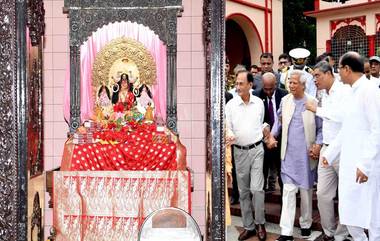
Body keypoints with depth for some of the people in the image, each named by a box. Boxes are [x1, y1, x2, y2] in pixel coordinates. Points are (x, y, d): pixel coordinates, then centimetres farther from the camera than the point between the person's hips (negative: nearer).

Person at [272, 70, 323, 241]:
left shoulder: (313, 102, -7)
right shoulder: (285, 100, 2)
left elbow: (321, 128, 0)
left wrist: (318, 144, -12)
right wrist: (272, 135, 7)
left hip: (306, 154, -1)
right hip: (289, 154, 2)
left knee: (306, 190, 12)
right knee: (288, 191, -2)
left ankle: (305, 224, 31)